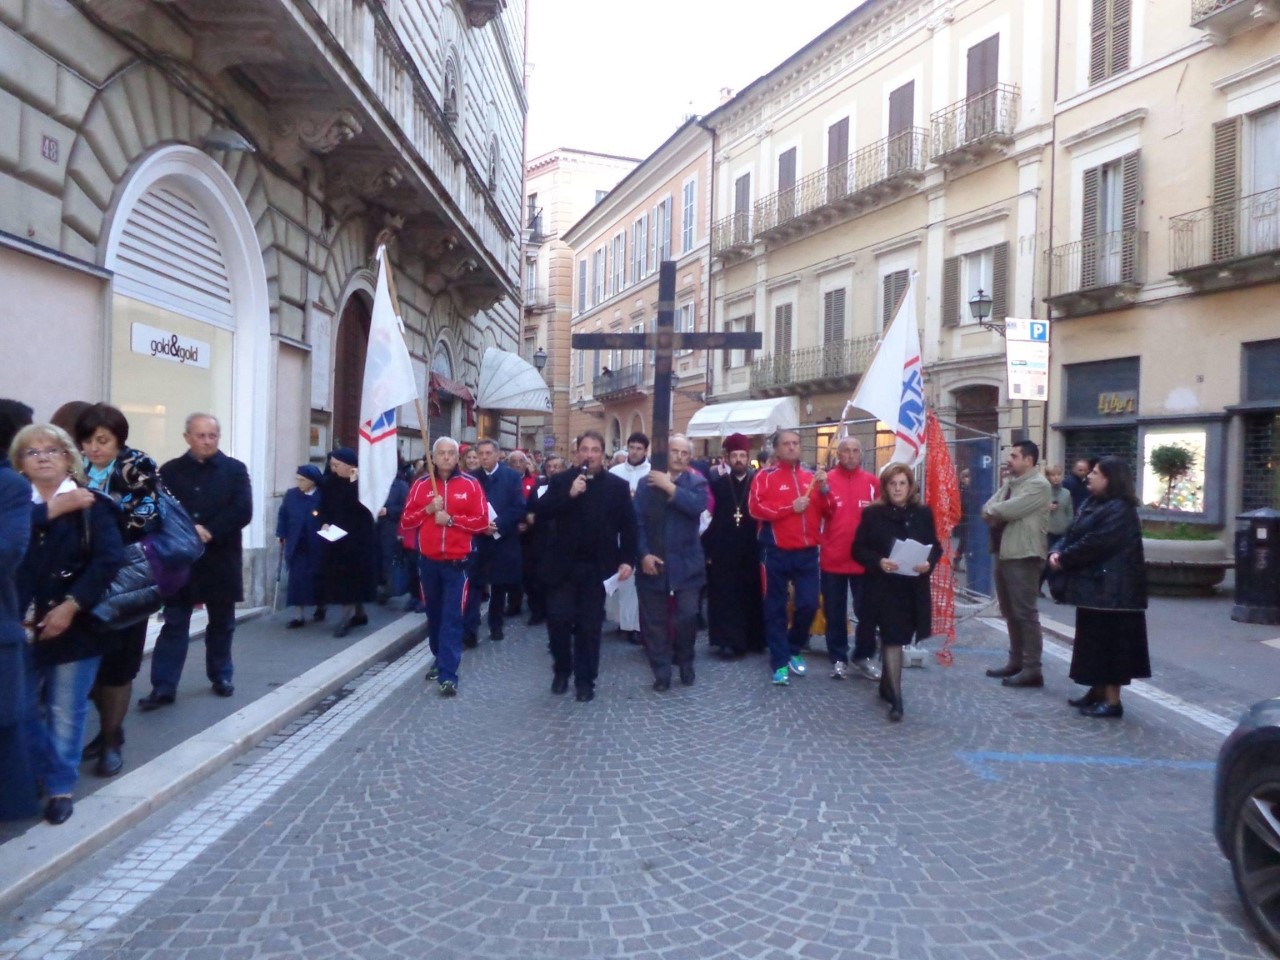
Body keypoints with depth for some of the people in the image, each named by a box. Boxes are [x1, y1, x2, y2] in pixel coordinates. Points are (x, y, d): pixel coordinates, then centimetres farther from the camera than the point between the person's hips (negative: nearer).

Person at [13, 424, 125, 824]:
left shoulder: (92, 505, -3)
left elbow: (109, 560, -14)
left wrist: (71, 605, -18)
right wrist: (51, 511, -16)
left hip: (74, 624, -3)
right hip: (24, 626, 3)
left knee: (65, 711, 4)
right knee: (23, 709, 11)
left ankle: (61, 786, 19)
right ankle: (35, 778, 31)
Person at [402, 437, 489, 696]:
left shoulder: (470, 484, -2)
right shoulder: (421, 484, 4)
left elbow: (482, 521, -6)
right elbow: (406, 521, 4)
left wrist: (451, 519, -15)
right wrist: (428, 509, -12)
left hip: (457, 562, -3)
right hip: (428, 561, 3)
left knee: (452, 617, -6)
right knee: (434, 614, 15)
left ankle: (448, 675, -6)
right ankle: (440, 659, 34)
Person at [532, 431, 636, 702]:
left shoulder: (618, 485, 2)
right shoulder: (561, 481, 2)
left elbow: (628, 526, 2)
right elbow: (539, 513, -9)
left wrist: (627, 560, -8)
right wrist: (569, 495, -20)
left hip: (596, 568, 0)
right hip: (563, 565, 0)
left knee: (589, 626, 6)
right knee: (558, 620, -1)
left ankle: (585, 680, 18)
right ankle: (561, 670, 24)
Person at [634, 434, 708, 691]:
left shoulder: (696, 482, 3)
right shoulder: (647, 482, 5)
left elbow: (698, 505, -18)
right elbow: (637, 520, -1)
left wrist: (669, 486, -18)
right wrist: (643, 553, -11)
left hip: (686, 563, -1)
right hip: (652, 562, 1)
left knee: (686, 617, -1)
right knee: (655, 620, 4)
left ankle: (685, 663, 23)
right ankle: (661, 672, 16)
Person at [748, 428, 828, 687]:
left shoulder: (811, 476, 10)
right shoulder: (766, 476, -3)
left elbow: (826, 511, 9)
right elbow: (756, 508, -15)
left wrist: (824, 489, -8)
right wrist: (791, 507, -16)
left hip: (807, 552, 4)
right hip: (777, 552, -3)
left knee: (809, 604, 3)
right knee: (776, 608, 4)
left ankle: (793, 650, 27)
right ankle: (779, 662, 13)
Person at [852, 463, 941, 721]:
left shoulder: (924, 513, 4)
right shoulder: (872, 513, -3)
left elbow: (936, 546, 9)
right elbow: (858, 548, -2)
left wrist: (929, 563, -12)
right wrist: (878, 562, -20)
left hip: (914, 588, 3)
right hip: (883, 587, -3)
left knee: (897, 638, 15)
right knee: (893, 639, -9)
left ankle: (887, 685, 34)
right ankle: (896, 697, -7)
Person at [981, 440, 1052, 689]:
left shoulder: (1038, 484, -12)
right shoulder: (1009, 482, 16)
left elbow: (1010, 509, -22)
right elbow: (988, 509, 8)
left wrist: (992, 510, -4)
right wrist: (995, 514, -13)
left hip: (1023, 555, -9)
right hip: (1003, 552, 9)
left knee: (1025, 612, -7)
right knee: (1010, 612, 15)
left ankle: (1032, 669, -2)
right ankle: (1016, 661, 24)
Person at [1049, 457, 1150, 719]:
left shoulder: (1120, 510, -17)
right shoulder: (1092, 503, 14)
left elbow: (1095, 544, -23)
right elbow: (1074, 533, 12)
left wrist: (1064, 559, -13)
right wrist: (1057, 552, -7)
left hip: (1111, 587, -10)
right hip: (1093, 584, 10)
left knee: (1109, 641, -4)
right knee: (1094, 640, 15)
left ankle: (1112, 701, 3)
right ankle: (1098, 691, 26)